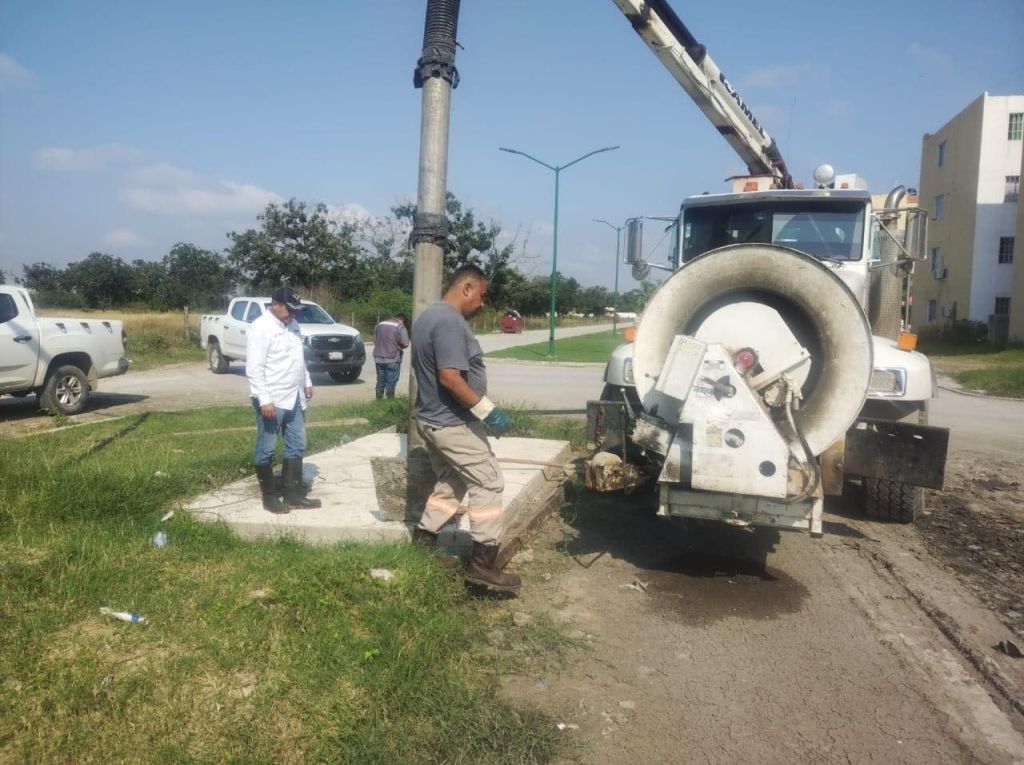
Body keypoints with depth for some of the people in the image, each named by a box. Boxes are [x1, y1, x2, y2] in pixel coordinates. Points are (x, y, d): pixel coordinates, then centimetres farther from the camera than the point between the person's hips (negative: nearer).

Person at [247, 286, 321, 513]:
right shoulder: (261, 327, -15)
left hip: (294, 398, 9)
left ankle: (294, 493, 21)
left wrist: (307, 382, 21)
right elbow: (254, 368, -20)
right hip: (272, 401, -9)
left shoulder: (292, 324, 11)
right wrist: (264, 400, -25)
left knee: (296, 447, 12)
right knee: (266, 450, 4)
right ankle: (269, 497, 14)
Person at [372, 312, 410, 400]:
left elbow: (374, 340, 19)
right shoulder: (400, 327, -7)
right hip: (392, 360, -6)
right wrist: (397, 345, 6)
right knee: (391, 383, 0)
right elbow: (405, 344, -13)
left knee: (380, 382, 13)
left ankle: (378, 401, 17)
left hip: (379, 359, 6)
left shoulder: (380, 324, 13)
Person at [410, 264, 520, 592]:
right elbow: (450, 378, -28)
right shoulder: (450, 322, -21)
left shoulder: (428, 317, 13)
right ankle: (483, 564, -4)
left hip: (433, 418, 10)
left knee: (451, 481, 21)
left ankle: (423, 535, 27)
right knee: (488, 481, -5)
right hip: (452, 423, -10)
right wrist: (487, 410, -24)